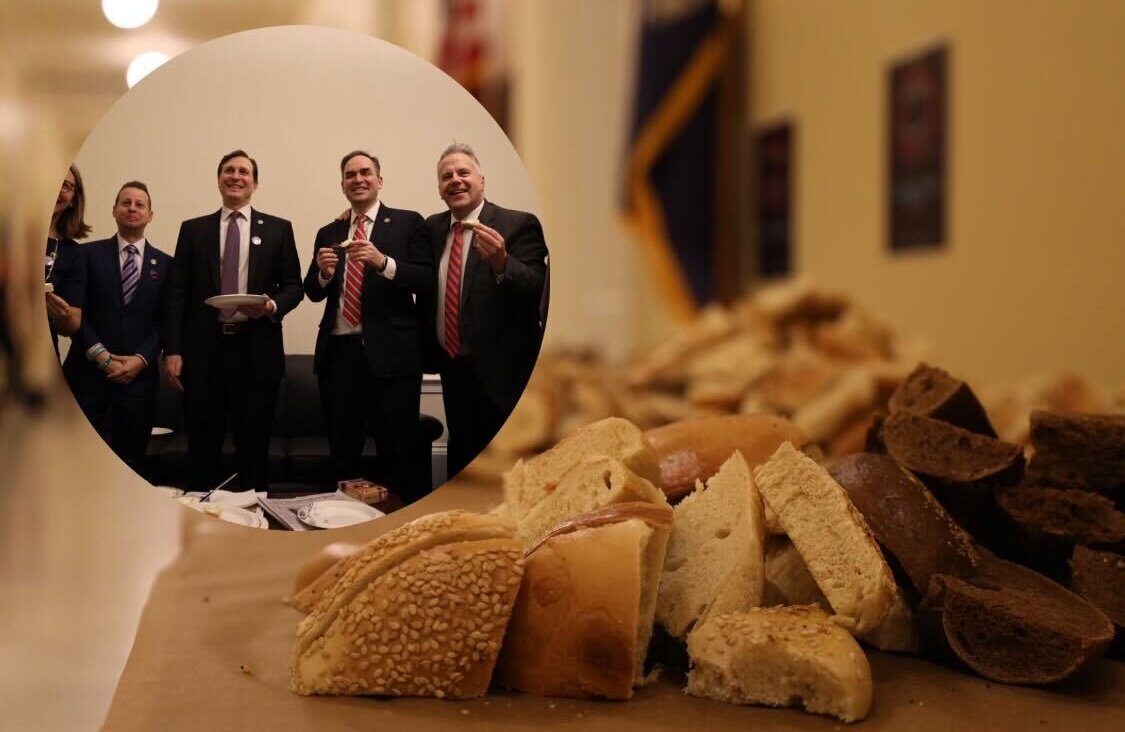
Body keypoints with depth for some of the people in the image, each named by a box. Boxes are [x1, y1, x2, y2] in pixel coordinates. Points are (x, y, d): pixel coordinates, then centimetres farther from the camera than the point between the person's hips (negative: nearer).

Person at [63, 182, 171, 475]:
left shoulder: (165, 263, 11)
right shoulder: (89, 253, 7)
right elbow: (76, 312, 0)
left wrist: (141, 359, -10)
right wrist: (102, 357, -10)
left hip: (139, 375, 1)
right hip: (88, 372, -1)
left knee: (131, 461, 5)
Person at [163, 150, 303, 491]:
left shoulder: (278, 229, 9)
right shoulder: (193, 229, 11)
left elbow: (294, 286, 8)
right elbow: (177, 294, 7)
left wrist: (272, 306, -14)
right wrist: (172, 350, -2)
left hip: (257, 350, -1)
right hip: (204, 350, 1)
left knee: (254, 448, 5)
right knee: (202, 449, 6)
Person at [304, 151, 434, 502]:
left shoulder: (408, 223, 3)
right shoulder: (328, 233, 16)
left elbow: (427, 281, -7)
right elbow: (313, 292, 14)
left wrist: (383, 262, -21)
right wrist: (323, 272, -8)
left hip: (390, 352, -4)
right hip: (338, 352, 5)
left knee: (399, 452, -2)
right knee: (342, 450, 13)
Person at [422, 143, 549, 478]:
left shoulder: (519, 225, -10)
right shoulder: (433, 227, 8)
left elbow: (535, 290, -21)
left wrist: (501, 262, -37)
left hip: (501, 371, -5)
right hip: (453, 368, 6)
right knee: (461, 458, 19)